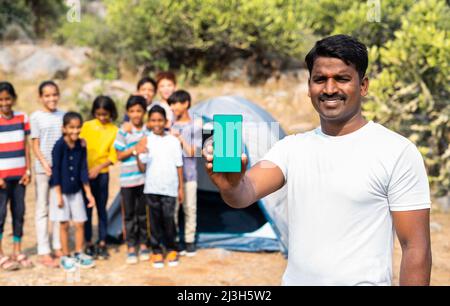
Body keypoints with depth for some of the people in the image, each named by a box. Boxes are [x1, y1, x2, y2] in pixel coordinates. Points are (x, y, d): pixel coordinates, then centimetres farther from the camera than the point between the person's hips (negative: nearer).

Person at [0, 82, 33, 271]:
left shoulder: (22, 118, 6)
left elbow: (26, 146, 9)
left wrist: (28, 171, 2)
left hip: (19, 175, 4)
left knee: (19, 212, 8)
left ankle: (17, 253, 18)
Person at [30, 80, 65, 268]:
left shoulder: (63, 115, 8)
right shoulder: (36, 117, -2)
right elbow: (35, 145, -4)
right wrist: (45, 163, -17)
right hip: (43, 168, -4)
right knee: (42, 209, 2)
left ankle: (58, 247, 21)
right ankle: (43, 252, 6)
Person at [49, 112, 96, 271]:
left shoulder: (81, 146, -2)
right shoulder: (59, 145, -15)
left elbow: (83, 170, 2)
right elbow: (55, 170, -14)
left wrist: (88, 192, 1)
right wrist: (59, 194, -14)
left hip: (76, 190, 4)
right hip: (60, 190, -4)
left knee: (80, 223, 5)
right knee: (64, 224, 2)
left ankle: (79, 255, 18)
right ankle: (65, 257, 14)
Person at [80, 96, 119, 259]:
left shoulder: (114, 131, 0)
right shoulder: (87, 126, 2)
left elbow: (113, 156, -2)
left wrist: (98, 168, -14)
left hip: (102, 173, 0)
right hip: (84, 173, 0)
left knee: (101, 208, 6)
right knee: (87, 208, 5)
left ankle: (102, 243, 14)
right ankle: (89, 243, 15)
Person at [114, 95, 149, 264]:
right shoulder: (124, 132, -4)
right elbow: (119, 155, -5)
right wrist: (134, 150, -17)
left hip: (145, 178, 2)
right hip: (128, 179, -2)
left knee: (143, 213, 9)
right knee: (129, 214, 4)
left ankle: (143, 245, 21)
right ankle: (131, 248, 12)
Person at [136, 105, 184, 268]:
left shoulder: (173, 141, 2)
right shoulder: (146, 141, 1)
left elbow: (179, 166, 6)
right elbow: (142, 168, -2)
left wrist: (181, 188, 6)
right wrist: (139, 154, -19)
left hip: (169, 188, 0)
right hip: (152, 188, 1)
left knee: (168, 218, -3)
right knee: (155, 220, 5)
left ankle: (171, 249, 14)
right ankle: (156, 251, 16)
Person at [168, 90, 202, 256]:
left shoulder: (195, 127, -1)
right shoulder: (169, 126, 5)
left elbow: (193, 153, -7)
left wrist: (181, 138, -11)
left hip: (189, 175, -2)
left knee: (190, 208, 4)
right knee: (172, 209, 3)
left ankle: (189, 241, 14)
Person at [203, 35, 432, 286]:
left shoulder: (397, 152, -11)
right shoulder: (292, 146, 2)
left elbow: (416, 248, -11)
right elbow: (247, 192, -14)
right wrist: (231, 185, -35)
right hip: (294, 278, 4)